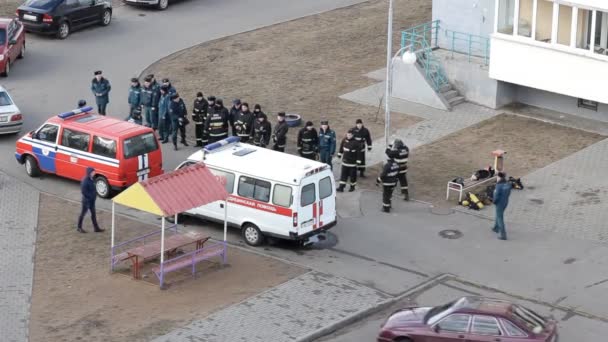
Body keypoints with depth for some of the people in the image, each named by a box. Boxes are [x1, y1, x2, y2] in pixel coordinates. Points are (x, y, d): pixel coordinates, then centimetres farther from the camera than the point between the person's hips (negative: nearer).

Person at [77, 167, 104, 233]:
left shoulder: (91, 179, 3)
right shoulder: (85, 181, -23)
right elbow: (83, 191, -23)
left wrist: (94, 195, 4)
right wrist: (90, 196, -17)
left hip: (92, 200, 8)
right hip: (87, 200, -8)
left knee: (93, 214, 12)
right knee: (83, 213, 6)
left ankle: (96, 228, 19)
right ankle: (79, 228, 20)